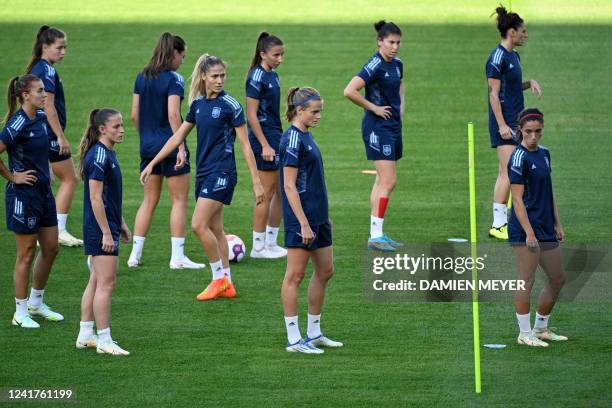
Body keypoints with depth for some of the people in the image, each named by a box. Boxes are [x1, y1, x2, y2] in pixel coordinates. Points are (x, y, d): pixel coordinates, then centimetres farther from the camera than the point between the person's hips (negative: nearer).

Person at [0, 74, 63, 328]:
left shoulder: (42, 117, 6)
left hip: (44, 192, 8)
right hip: (23, 195, -8)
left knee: (50, 249, 14)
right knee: (26, 254, 0)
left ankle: (36, 303, 29)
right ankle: (21, 312, 11)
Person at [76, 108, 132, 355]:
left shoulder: (108, 154, 13)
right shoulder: (98, 156, -17)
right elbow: (95, 198, -20)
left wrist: (121, 224, 24)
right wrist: (106, 233, -20)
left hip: (108, 226, 10)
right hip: (101, 229, -10)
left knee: (96, 281, 14)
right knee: (106, 283, -7)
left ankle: (85, 335, 20)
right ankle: (104, 341, -4)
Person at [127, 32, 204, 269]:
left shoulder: (142, 77, 8)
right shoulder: (173, 79, -12)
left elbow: (134, 115, 10)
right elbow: (173, 115, -20)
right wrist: (181, 147, -19)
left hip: (147, 145, 7)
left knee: (149, 200, 15)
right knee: (179, 200, 3)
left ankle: (135, 254, 12)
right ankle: (177, 256, 1)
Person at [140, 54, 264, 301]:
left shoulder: (230, 105, -10)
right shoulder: (198, 104, 9)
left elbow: (245, 145, -9)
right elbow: (178, 137, 16)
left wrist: (256, 182, -11)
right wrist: (152, 164, 14)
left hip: (222, 173, -7)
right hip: (203, 171, 7)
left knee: (199, 225, -15)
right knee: (214, 229, 9)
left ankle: (219, 278, -3)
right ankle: (226, 285, 16)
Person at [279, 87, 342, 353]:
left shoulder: (306, 136, 13)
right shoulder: (292, 139, -15)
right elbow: (289, 186, -19)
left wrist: (323, 216, 22)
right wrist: (303, 224, -21)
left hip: (317, 216, 10)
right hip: (301, 217, -10)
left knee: (325, 271, 13)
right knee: (295, 275, -3)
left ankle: (314, 333, 22)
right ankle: (294, 339, 1)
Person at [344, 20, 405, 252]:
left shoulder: (397, 64, 9)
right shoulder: (375, 66, -18)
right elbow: (350, 91, -26)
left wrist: (401, 107, 16)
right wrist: (374, 108, -17)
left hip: (393, 126, 9)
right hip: (378, 126, -9)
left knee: (383, 181, 11)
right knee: (388, 181, -11)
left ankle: (376, 235, 15)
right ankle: (376, 236, -9)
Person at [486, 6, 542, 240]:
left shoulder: (513, 56, 14)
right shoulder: (498, 58, -13)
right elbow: (494, 93, -16)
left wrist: (529, 83, 6)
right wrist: (502, 125, -20)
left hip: (514, 122, 9)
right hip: (504, 123, -9)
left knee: (506, 174, 9)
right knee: (508, 173, -12)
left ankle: (502, 221, 11)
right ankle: (498, 225, -11)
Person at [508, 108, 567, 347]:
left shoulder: (544, 153, 13)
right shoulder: (519, 157, -12)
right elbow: (518, 199, -16)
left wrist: (557, 224, 17)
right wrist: (529, 232, -20)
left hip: (545, 229, 9)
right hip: (524, 229, -9)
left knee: (558, 279, 13)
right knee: (527, 282, -5)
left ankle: (541, 329, 25)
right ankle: (525, 334, 3)